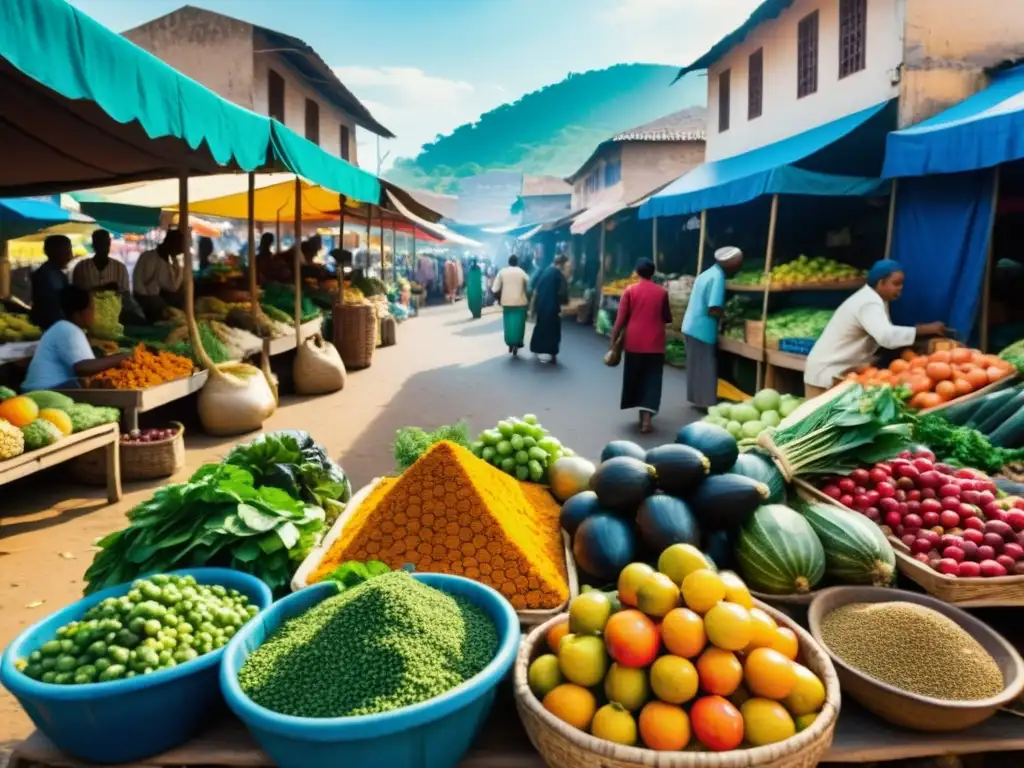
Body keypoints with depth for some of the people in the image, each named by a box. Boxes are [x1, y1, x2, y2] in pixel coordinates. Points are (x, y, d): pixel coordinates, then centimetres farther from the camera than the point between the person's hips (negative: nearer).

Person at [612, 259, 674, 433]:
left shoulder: (630, 291, -2)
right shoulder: (662, 292, 0)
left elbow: (621, 319, -5)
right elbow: (668, 318, 9)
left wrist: (615, 340, 2)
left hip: (634, 342, 0)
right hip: (654, 343, 0)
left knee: (635, 379, 16)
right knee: (651, 381, 2)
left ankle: (642, 415, 28)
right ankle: (646, 419, -10)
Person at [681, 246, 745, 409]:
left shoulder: (707, 273, 13)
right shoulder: (717, 278, -17)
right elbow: (713, 310, -22)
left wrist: (724, 311, 9)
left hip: (692, 327, 9)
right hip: (702, 330, -9)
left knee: (696, 366, 16)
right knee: (706, 369, -1)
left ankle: (698, 399, 25)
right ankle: (707, 403, 5)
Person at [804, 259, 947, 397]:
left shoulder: (873, 299, 11)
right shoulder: (869, 304, -22)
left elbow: (885, 333, 15)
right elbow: (886, 337, -38)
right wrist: (924, 329, -30)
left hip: (840, 371, 11)